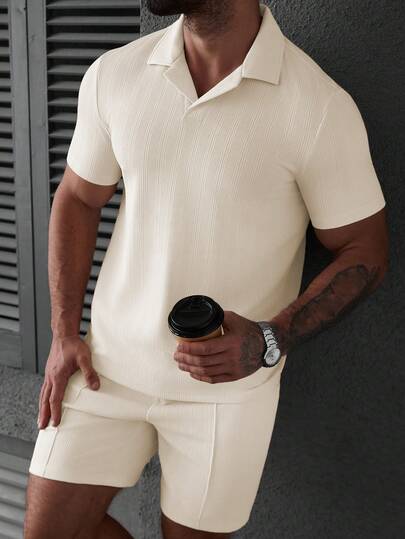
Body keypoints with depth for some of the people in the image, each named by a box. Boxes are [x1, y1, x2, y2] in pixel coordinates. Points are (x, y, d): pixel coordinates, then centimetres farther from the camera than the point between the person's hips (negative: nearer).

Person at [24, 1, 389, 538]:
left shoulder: (320, 107, -17)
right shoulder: (112, 74, -4)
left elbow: (365, 252, -8)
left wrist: (269, 341, -23)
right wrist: (64, 332, 2)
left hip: (226, 384, -3)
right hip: (109, 361, 4)